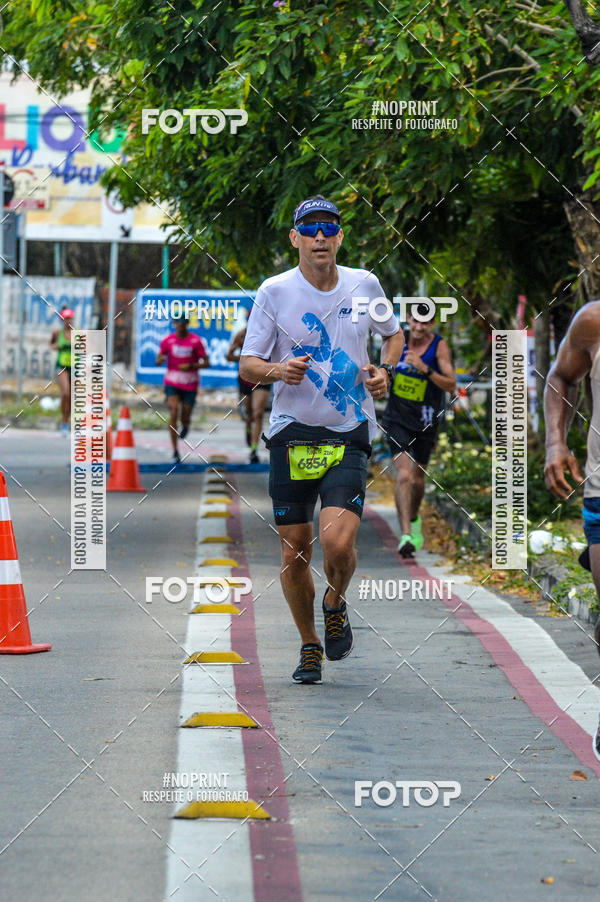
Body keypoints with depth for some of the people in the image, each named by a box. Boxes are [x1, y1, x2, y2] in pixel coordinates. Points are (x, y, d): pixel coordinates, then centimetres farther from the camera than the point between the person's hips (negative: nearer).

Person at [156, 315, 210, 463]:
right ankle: (175, 452, -15)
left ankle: (185, 426, 47)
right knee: (173, 413, -17)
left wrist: (191, 366, -19)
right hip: (172, 383, 0)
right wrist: (161, 359, -20)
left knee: (185, 419, 5)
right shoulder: (168, 340, 0)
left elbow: (206, 363, -2)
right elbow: (158, 361, 4)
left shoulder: (196, 341, -4)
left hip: (190, 385, 0)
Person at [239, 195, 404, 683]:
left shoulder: (364, 285, 4)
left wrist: (385, 371, 3)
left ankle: (336, 604, 15)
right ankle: (309, 645, 25)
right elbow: (247, 365, 0)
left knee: (338, 541, -18)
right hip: (292, 434, 0)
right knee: (295, 552, 3)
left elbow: (394, 333, 23)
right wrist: (277, 370, -21)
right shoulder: (275, 291, -2)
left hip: (349, 435, 0)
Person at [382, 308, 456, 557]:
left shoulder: (439, 346, -11)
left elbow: (451, 385, -20)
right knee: (404, 475, -18)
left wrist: (425, 369, -31)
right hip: (398, 417, 0)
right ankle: (406, 535, -23)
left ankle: (414, 520, 46)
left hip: (425, 421, 0)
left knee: (417, 479, 15)